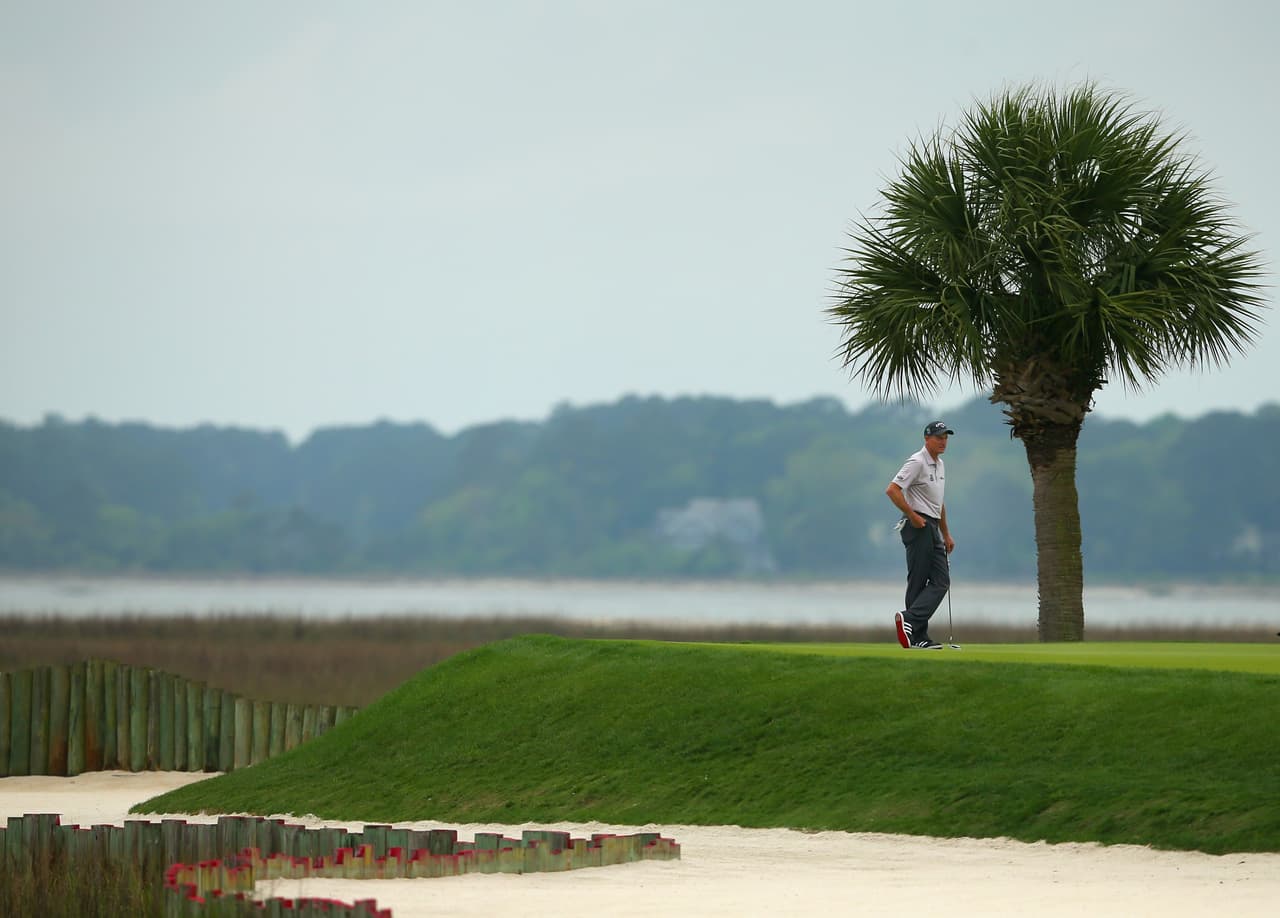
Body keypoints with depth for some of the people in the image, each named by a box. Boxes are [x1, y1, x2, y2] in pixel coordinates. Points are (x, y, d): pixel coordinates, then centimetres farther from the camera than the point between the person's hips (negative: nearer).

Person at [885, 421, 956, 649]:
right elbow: (892, 490, -20)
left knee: (941, 581, -1)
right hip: (918, 527, -9)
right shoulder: (917, 462, -11)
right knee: (918, 582, -8)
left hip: (933, 529, 9)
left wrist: (946, 534, 26)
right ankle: (918, 636, -8)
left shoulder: (940, 465, 18)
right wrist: (913, 516, -19)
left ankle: (910, 621, -9)